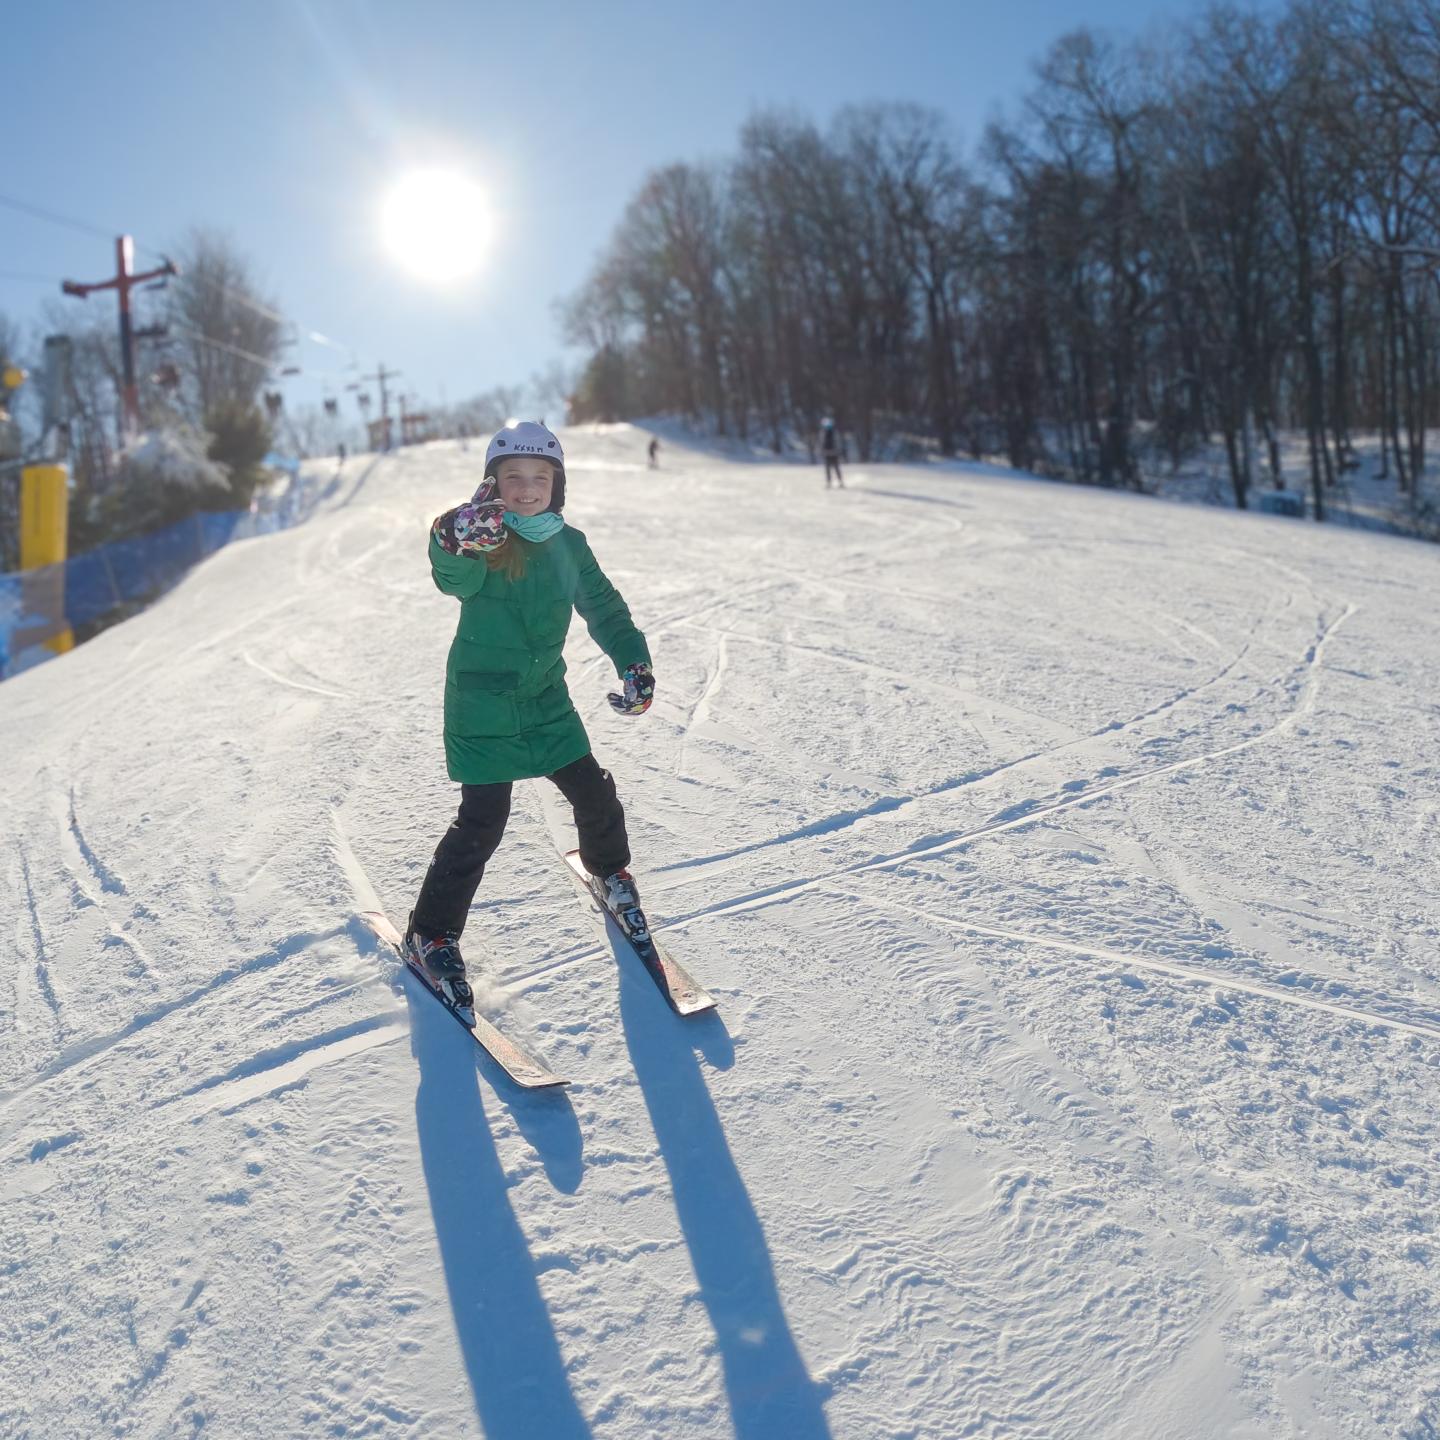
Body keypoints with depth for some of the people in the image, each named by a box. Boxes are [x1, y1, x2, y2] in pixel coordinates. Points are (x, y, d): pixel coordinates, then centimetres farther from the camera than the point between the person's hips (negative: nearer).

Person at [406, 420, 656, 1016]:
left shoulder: (568, 544, 0)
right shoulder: (480, 541, -16)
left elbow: (605, 607, 10)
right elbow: (454, 577, -39)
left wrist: (634, 663, -3)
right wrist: (459, 542, -63)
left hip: (546, 700, 5)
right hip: (481, 705, -5)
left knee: (595, 795, 10)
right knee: (481, 824, -6)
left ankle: (609, 872, 43)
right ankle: (431, 933, 13)